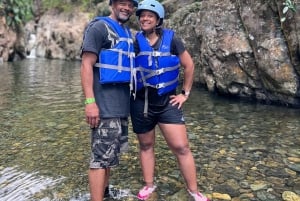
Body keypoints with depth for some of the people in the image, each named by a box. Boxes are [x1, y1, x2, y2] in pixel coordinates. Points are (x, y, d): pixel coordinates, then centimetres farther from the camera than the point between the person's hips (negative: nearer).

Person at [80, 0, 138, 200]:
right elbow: (86, 65, -14)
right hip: (105, 104, -8)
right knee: (101, 156, -6)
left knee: (111, 153, 16)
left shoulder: (128, 34, 17)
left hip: (123, 104, 8)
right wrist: (90, 101, -22)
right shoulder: (98, 27, -6)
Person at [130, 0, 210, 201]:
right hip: (141, 102, 1)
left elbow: (189, 65, 5)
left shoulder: (171, 39, -3)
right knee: (146, 146, 14)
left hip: (167, 101, -1)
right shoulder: (135, 42, -2)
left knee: (182, 147, -2)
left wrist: (185, 93, 3)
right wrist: (130, 92, 2)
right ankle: (149, 185, 32)